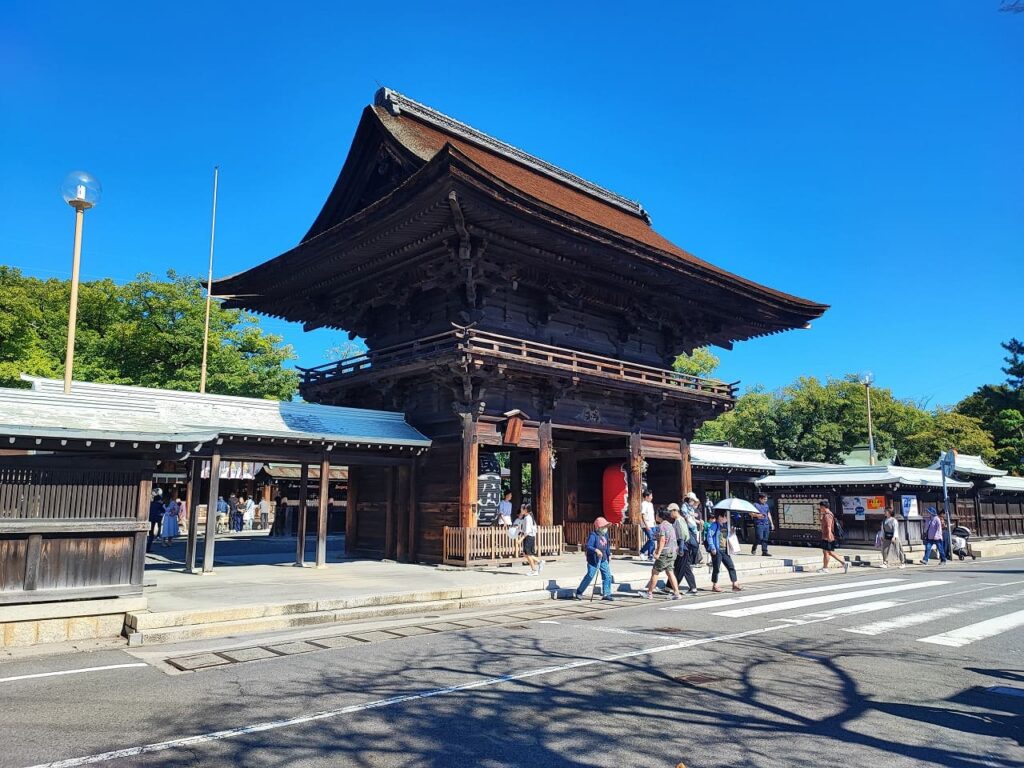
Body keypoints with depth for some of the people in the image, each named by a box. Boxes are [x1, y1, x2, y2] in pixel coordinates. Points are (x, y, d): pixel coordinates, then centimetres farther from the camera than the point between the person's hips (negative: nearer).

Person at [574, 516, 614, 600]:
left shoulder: (605, 535, 8)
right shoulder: (593, 535, -17)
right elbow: (588, 547, -25)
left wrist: (609, 555, 21)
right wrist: (596, 550, -37)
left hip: (603, 559, 8)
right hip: (593, 559, -7)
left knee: (607, 576, 1)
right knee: (590, 576, -5)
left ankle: (606, 594, 10)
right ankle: (579, 592, 11)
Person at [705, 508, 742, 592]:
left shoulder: (726, 526, 13)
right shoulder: (714, 525, -11)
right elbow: (709, 536, -16)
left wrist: (729, 550, 17)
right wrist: (712, 548, -19)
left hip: (725, 551, 7)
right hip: (717, 551, -7)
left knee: (731, 567, 3)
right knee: (716, 568, 1)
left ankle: (735, 584, 7)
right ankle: (714, 586, 13)